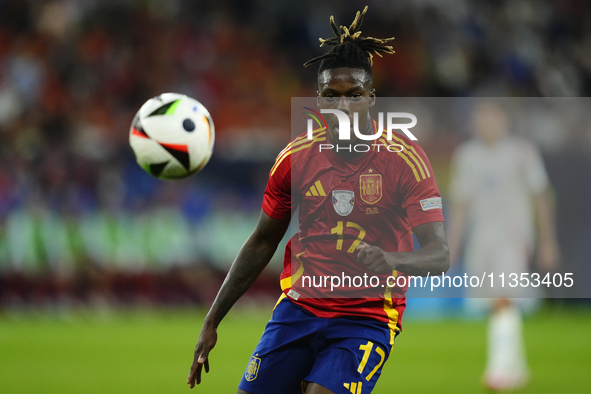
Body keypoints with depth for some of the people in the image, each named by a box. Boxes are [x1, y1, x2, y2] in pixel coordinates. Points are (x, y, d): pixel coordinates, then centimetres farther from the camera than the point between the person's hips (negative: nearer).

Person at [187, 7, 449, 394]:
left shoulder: (404, 157, -10)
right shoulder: (295, 157, 1)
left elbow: (439, 255, -16)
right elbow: (262, 244, 11)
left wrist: (392, 260, -38)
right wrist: (211, 323, 9)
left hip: (367, 317, -4)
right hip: (299, 306, 4)